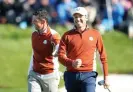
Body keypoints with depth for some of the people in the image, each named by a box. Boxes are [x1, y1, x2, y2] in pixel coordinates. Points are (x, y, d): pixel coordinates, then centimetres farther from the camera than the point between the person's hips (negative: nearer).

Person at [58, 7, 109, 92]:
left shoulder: (95, 34, 5)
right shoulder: (67, 35, 6)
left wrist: (106, 77, 5)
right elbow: (61, 55, 0)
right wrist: (72, 63, -20)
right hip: (71, 75, 2)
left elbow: (103, 56, 8)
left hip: (88, 75, -2)